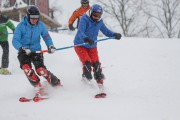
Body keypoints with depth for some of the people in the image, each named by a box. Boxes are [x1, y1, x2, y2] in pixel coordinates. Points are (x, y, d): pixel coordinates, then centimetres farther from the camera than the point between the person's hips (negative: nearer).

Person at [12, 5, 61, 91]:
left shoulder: (40, 25, -5)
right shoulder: (21, 26, -13)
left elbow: (46, 37, 7)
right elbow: (15, 41, -18)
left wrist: (50, 46, -13)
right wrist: (22, 48, -36)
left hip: (36, 51, 1)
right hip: (24, 52, -1)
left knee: (40, 70, -19)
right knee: (26, 68, -27)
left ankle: (56, 83, 0)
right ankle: (38, 86, -11)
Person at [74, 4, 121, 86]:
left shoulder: (99, 21, -4)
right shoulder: (85, 19, -23)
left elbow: (105, 31, 8)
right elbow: (80, 32, -35)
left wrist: (114, 35, -10)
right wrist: (86, 39, -54)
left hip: (92, 46, 5)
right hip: (80, 45, -5)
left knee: (96, 63, -1)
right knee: (87, 62, -16)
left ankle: (99, 79, 16)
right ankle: (87, 77, 8)